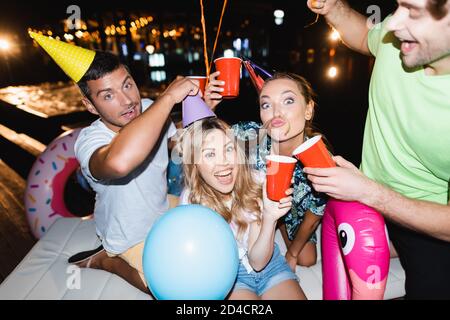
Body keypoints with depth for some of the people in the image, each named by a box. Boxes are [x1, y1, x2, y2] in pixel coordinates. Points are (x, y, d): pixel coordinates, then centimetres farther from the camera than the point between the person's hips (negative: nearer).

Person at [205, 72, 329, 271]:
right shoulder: (250, 134, -39)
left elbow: (313, 217, -18)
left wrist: (292, 253, -2)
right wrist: (207, 108, -44)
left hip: (294, 209, 1)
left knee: (307, 260, 14)